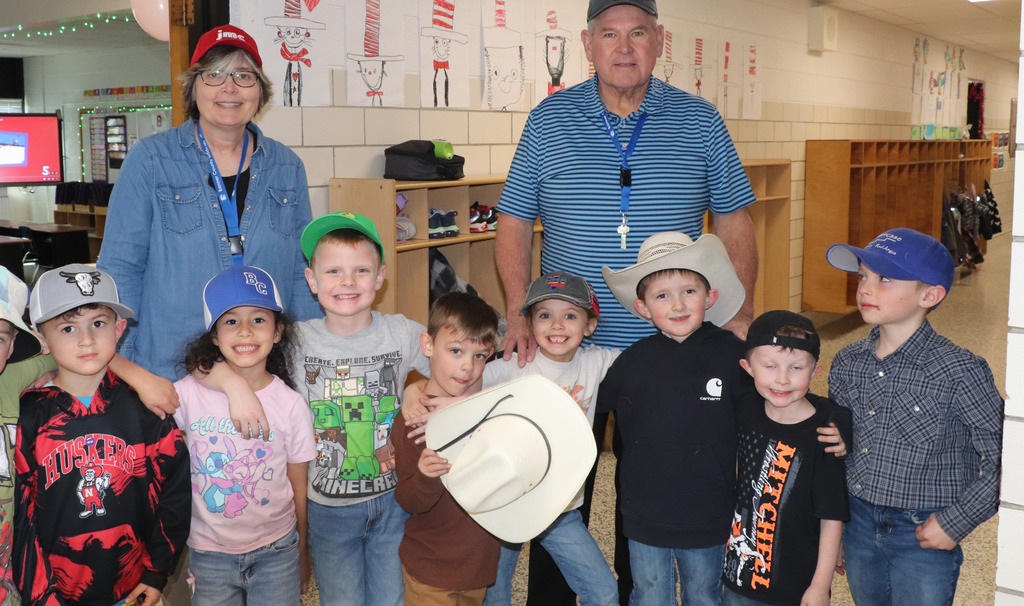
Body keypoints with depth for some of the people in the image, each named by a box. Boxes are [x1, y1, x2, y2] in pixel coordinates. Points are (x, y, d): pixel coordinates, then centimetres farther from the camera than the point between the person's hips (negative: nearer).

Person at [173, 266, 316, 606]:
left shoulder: (290, 404, -9)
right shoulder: (189, 394, -10)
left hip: (275, 552, 0)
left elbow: (299, 486, 0)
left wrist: (302, 553, 8)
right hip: (209, 554, 0)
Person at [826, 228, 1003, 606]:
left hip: (923, 536, -5)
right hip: (859, 526, 5)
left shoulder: (958, 371, -18)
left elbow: (1007, 458, -14)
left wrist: (957, 521, -15)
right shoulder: (847, 363, -2)